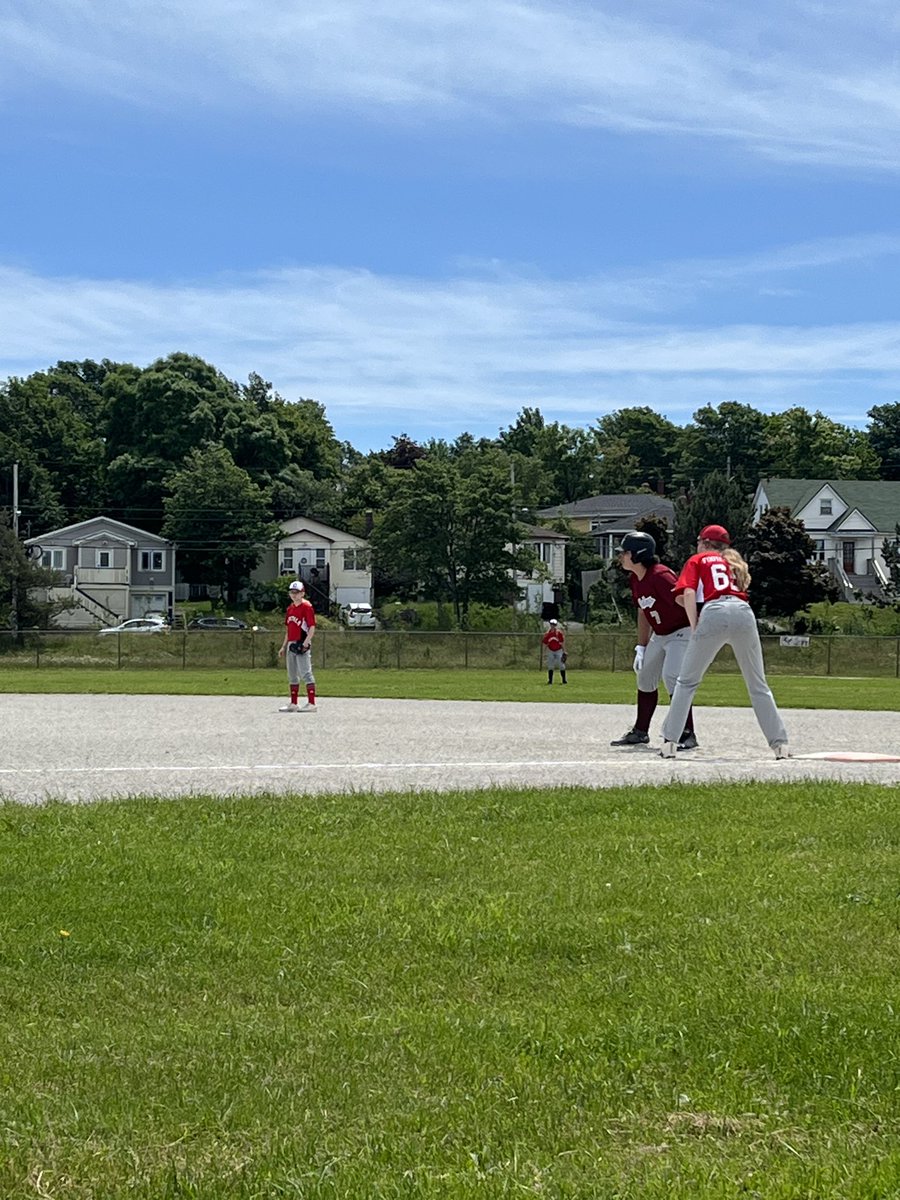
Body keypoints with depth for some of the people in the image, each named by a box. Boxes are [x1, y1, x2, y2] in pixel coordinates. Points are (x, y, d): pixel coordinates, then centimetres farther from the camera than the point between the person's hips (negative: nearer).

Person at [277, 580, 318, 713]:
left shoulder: (307, 606, -8)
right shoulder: (290, 608, 16)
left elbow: (312, 627, -14)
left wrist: (305, 643, -24)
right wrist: (283, 647, 21)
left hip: (302, 645, -9)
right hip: (291, 645, 9)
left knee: (305, 673, -12)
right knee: (292, 675, 13)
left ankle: (311, 704, -14)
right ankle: (293, 704, 21)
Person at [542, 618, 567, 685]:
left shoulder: (559, 633, -8)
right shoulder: (547, 634, 0)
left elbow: (562, 643, -5)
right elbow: (544, 644, 6)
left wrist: (564, 652, -6)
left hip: (559, 651, -3)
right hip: (550, 651, 3)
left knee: (561, 666, -5)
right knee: (550, 666, 2)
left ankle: (564, 680, 0)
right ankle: (550, 680, 7)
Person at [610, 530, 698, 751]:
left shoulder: (660, 576, -27)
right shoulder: (635, 580, 3)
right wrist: (641, 648, 13)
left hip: (683, 631, -10)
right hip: (659, 635, 10)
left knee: (672, 676, -24)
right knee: (645, 676, 14)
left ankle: (687, 734, -17)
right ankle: (640, 732, 28)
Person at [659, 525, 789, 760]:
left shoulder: (697, 560, 19)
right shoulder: (734, 563, 34)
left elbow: (689, 594, 3)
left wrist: (695, 630, 1)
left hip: (714, 613, -3)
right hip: (744, 612, 4)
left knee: (686, 682, 8)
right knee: (758, 685, 12)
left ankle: (669, 741, 2)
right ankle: (779, 743, 7)